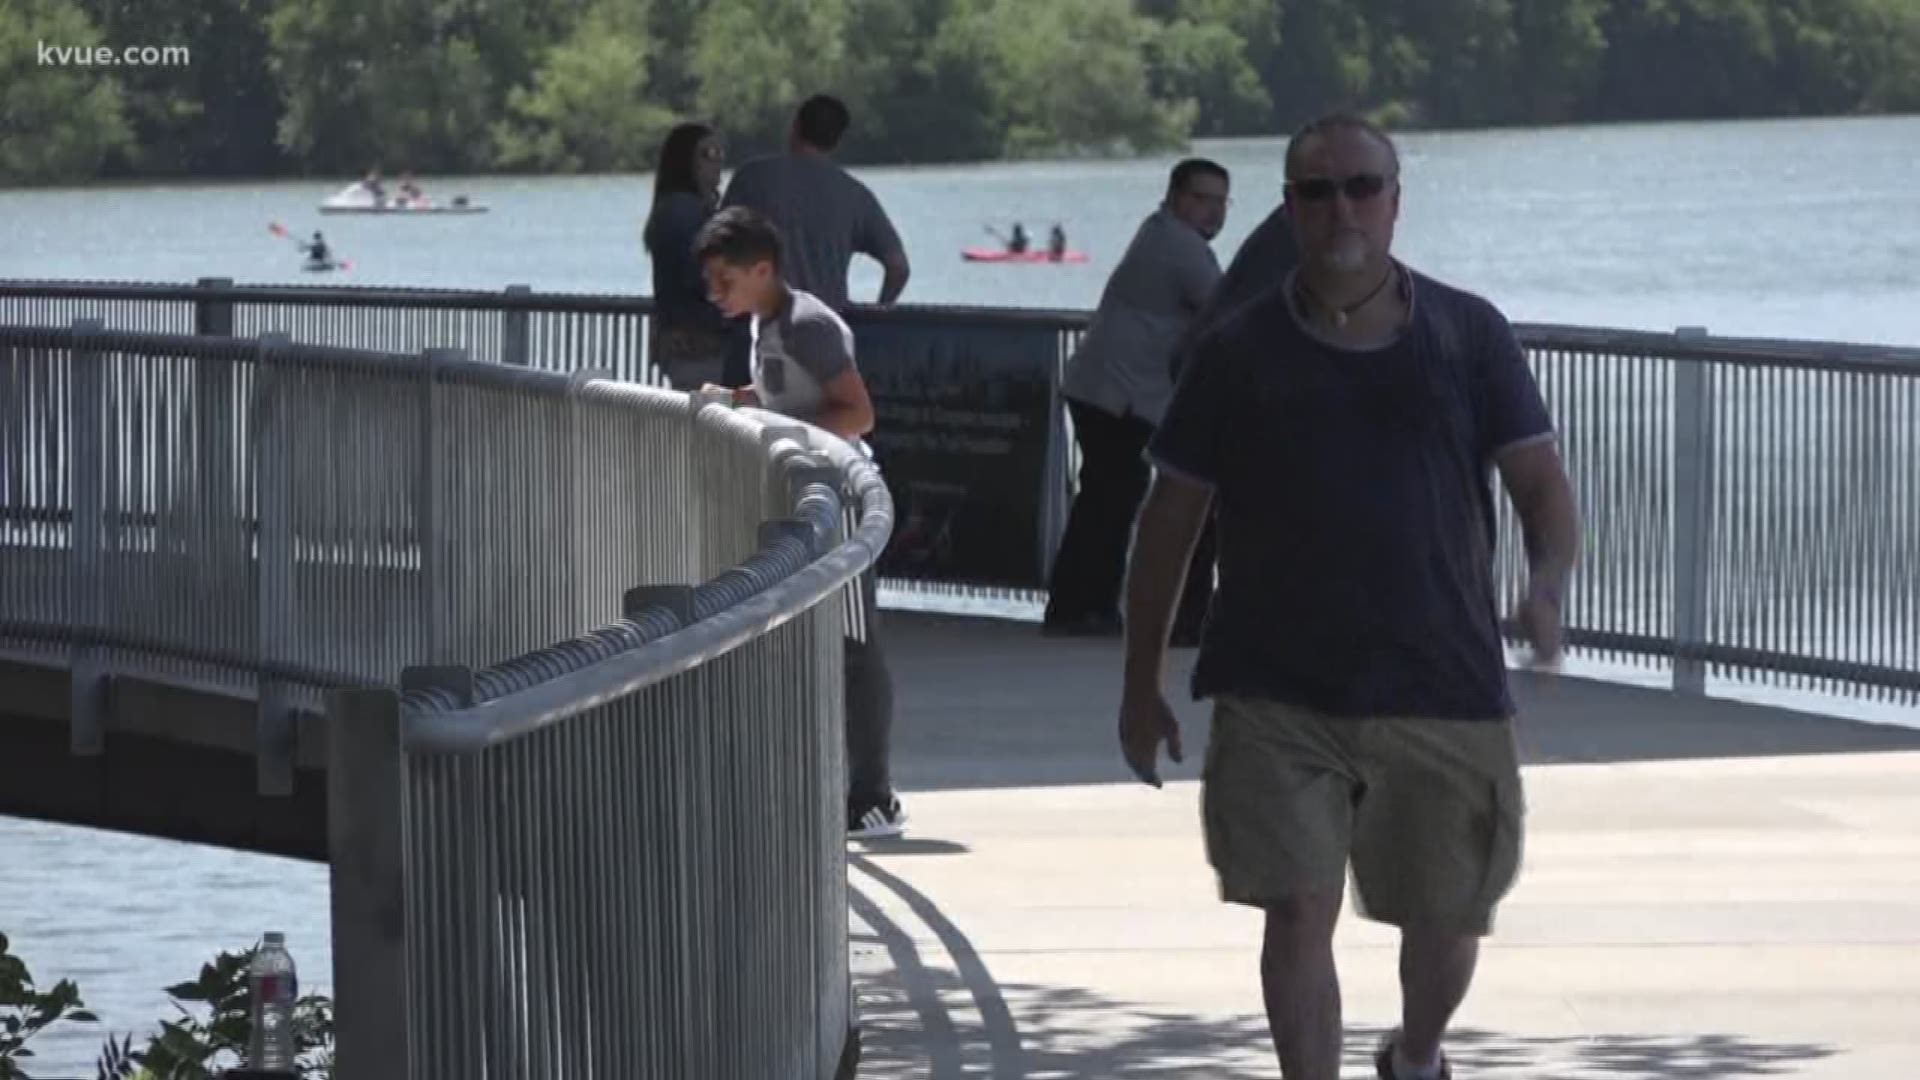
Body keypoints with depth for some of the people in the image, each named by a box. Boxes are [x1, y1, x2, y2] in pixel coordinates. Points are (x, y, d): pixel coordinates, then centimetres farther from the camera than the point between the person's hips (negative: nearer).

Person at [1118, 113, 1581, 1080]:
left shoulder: (1468, 337, 4)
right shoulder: (1240, 354, 3)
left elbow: (1540, 481, 3)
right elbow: (1170, 520, 8)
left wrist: (1547, 585, -19)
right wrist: (1140, 683, 7)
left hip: (1443, 687, 1)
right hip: (1279, 698, -1)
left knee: (1445, 920, 12)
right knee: (1299, 910, -11)